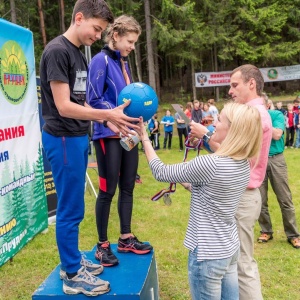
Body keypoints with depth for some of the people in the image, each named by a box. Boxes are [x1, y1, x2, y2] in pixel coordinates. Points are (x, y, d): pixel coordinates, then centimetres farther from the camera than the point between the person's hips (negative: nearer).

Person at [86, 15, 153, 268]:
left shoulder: (124, 63, 16)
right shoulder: (101, 60, -7)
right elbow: (94, 99, -13)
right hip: (109, 135, -8)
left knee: (127, 187, 11)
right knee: (108, 190, 0)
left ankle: (126, 238, 24)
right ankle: (102, 245, 14)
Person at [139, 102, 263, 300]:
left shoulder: (210, 164, -27)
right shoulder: (243, 165, -1)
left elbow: (161, 173, -13)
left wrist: (145, 138, -3)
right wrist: (185, 182, 14)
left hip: (208, 254, -8)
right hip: (230, 248, 8)